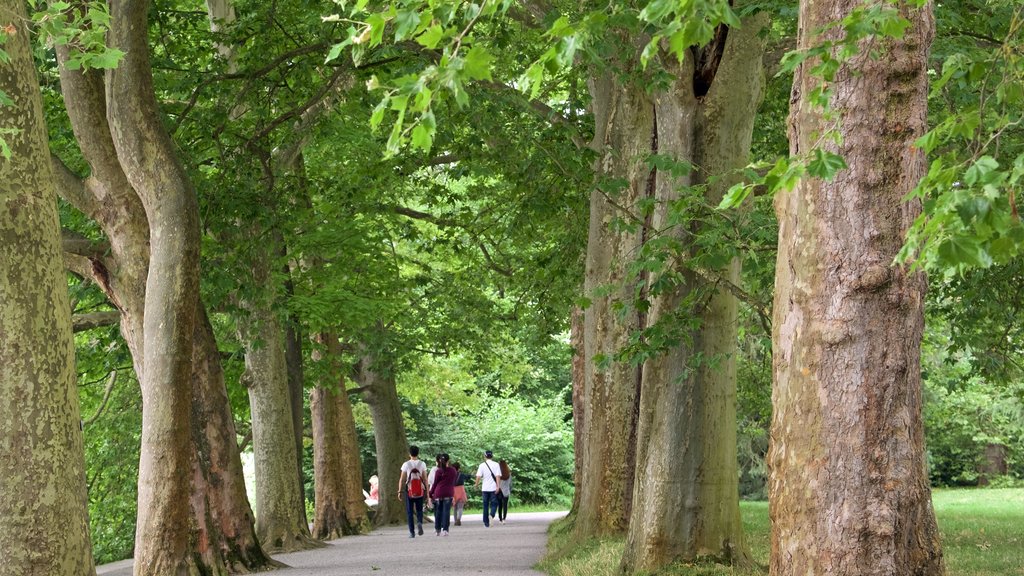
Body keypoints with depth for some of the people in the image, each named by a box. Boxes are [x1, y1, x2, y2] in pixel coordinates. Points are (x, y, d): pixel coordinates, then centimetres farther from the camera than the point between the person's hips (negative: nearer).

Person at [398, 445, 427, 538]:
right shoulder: (422, 464, 1)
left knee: (409, 511, 6)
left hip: (409, 489, -1)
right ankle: (419, 523, -16)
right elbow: (425, 479, 0)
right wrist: (426, 491, 6)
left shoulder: (406, 464, -2)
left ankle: (412, 532, 2)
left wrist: (400, 491, 2)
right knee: (419, 510, 14)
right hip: (420, 490, 1)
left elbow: (402, 479, -3)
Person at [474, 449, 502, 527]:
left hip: (485, 488, 1)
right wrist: (498, 486, -9)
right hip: (493, 488, -1)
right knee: (494, 504, 5)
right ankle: (491, 515, -24)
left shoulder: (482, 465, -1)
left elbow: (478, 476, -7)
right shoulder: (496, 464, -2)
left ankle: (486, 523, 12)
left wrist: (477, 484, 10)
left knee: (485, 506, 11)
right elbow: (498, 476, -9)